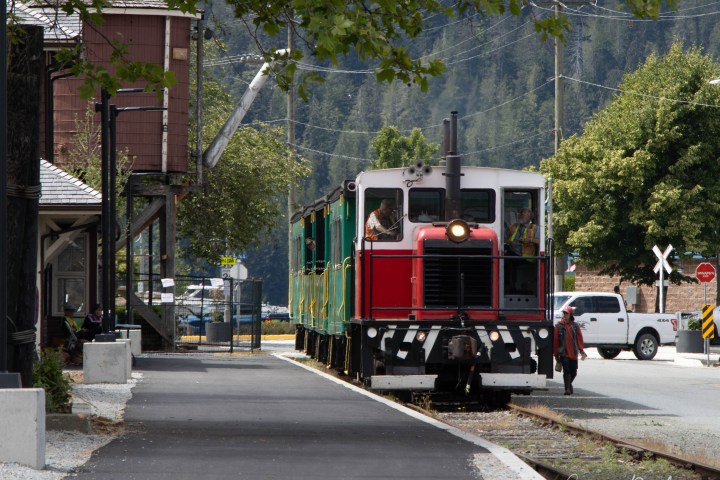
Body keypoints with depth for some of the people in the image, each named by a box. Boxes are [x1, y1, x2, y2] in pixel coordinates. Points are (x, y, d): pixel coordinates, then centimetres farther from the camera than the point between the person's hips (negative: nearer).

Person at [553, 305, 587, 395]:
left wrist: (581, 350, 0)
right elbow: (555, 340, 1)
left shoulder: (574, 326, 6)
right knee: (566, 371, -12)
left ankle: (569, 384, 36)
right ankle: (567, 389, -9)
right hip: (564, 353, -3)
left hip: (573, 353, 3)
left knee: (573, 372, 10)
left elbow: (579, 338, 8)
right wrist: (556, 354, 1)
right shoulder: (559, 326, 0)